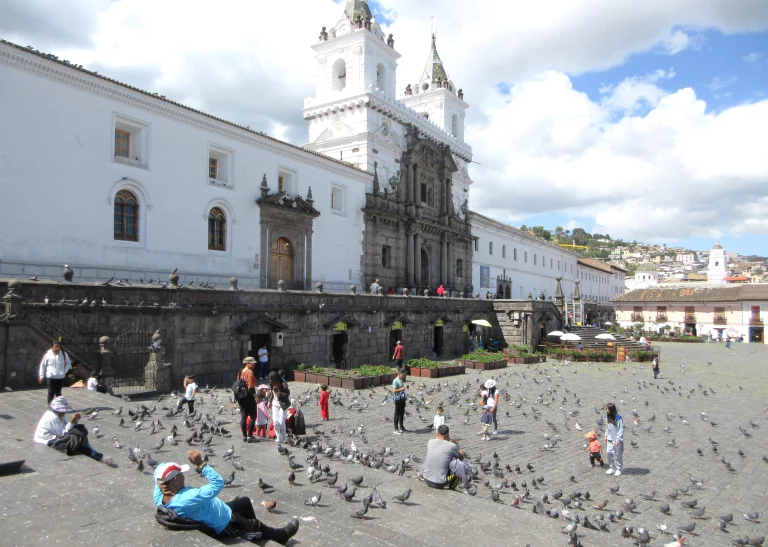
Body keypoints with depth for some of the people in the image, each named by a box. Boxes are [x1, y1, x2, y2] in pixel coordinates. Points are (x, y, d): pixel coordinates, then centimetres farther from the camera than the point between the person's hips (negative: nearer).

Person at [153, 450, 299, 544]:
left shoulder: (160, 498, -16)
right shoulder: (187, 499, -44)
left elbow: (159, 469, -2)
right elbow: (218, 483, -43)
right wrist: (201, 464, -38)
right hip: (225, 526, -8)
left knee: (245, 501, 28)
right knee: (259, 527, 18)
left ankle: (253, 530, 49)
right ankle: (281, 534, 47)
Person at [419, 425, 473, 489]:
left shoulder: (430, 442, -1)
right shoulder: (452, 446, -11)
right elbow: (461, 457, 10)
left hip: (427, 481, 4)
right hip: (440, 484, -4)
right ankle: (452, 487, 16)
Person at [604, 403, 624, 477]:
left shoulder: (618, 418, -20)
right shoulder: (608, 416, 0)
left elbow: (621, 430, -17)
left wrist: (618, 440, -17)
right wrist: (606, 435, 11)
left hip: (617, 440, -6)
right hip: (610, 439, 6)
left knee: (618, 455, 5)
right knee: (609, 453, 5)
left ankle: (618, 469, 20)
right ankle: (612, 468, 19)